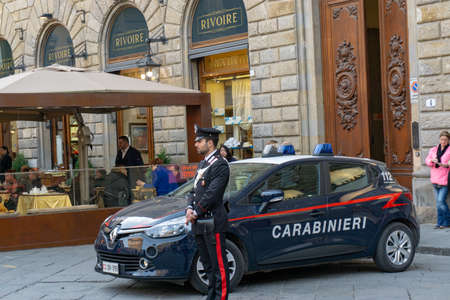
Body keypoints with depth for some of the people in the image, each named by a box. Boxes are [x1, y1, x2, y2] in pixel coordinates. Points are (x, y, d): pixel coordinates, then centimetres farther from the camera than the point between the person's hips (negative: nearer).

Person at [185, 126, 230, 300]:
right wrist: (190, 209, 1)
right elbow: (194, 190, 17)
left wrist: (196, 212, -13)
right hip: (199, 224, 9)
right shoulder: (202, 164, 18)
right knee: (208, 264, 16)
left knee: (219, 265, -3)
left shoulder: (220, 165, -11)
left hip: (213, 223, -9)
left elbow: (211, 194, -18)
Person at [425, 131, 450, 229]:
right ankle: (440, 223, 14)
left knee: (441, 201, -13)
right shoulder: (433, 150, 11)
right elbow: (427, 161, 6)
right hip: (435, 180, 5)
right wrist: (432, 160, -16)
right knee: (438, 202, 8)